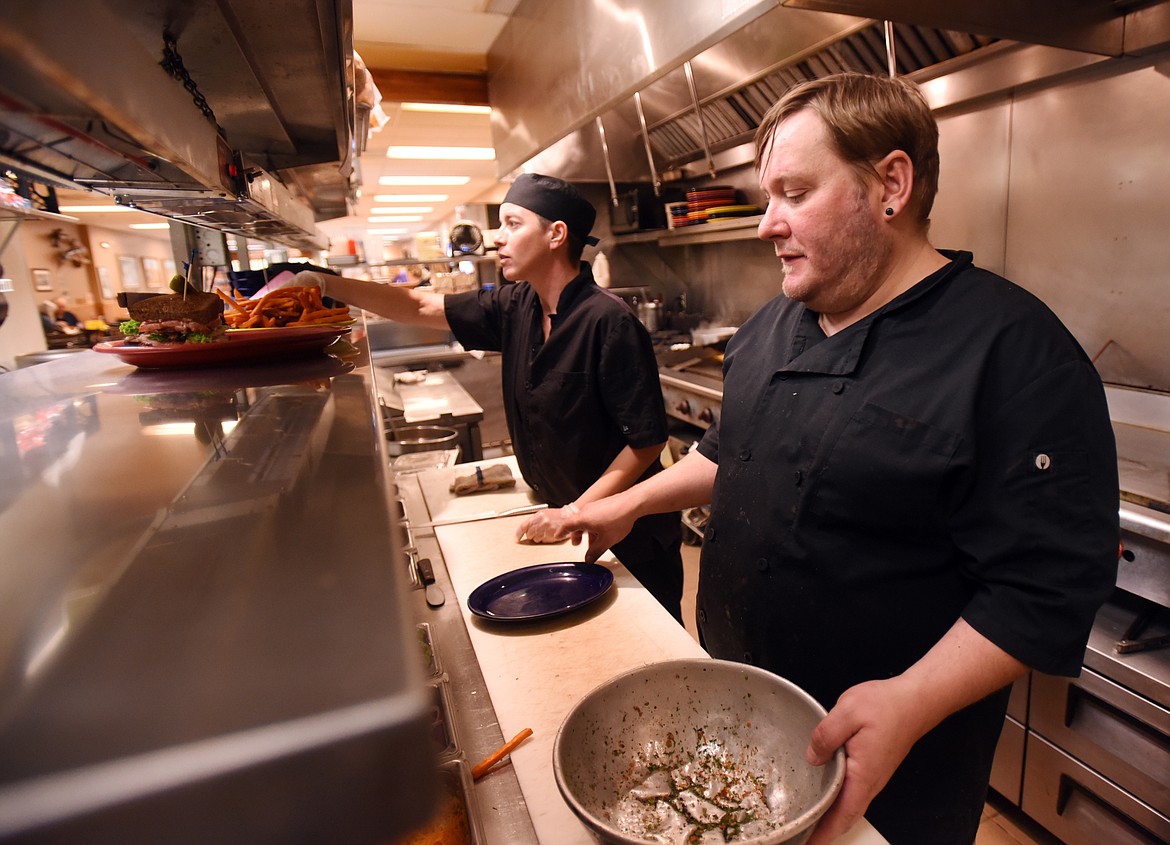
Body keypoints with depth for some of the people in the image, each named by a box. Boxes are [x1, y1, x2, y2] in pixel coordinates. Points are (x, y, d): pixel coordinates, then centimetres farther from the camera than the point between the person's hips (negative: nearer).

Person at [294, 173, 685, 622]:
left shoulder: (609, 322, -24)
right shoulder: (515, 308, -2)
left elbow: (648, 440, -22)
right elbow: (422, 306, 6)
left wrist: (575, 512, -21)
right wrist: (324, 284, 1)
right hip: (566, 520, 7)